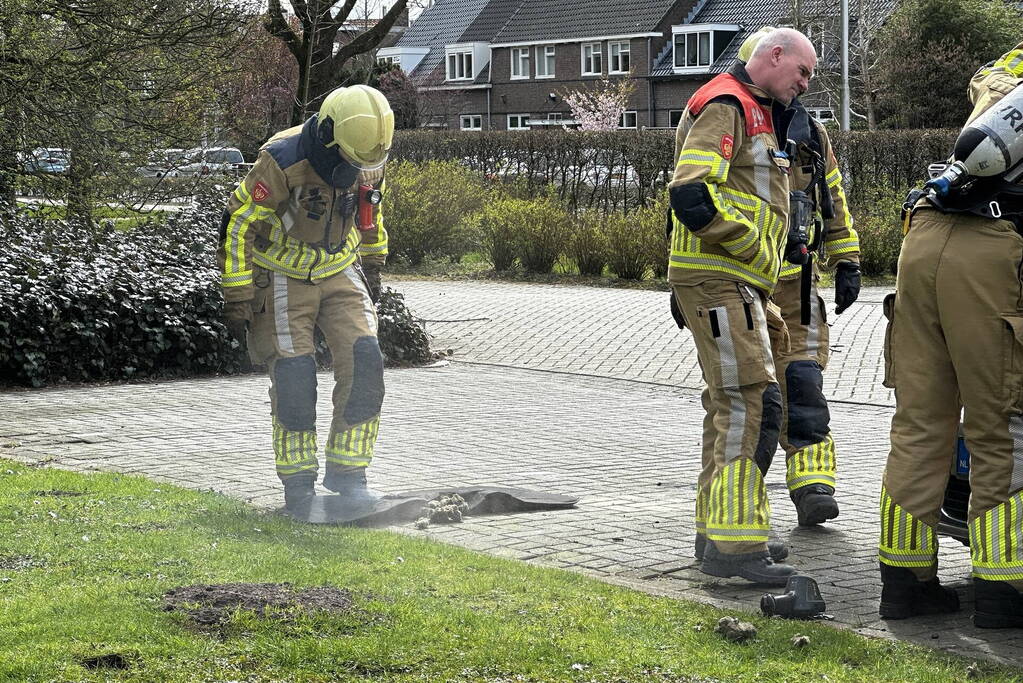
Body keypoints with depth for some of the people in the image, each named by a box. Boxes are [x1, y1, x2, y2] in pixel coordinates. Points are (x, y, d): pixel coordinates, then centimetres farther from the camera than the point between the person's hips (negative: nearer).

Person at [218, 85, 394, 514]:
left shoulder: (368, 161, -10)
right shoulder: (281, 162, -28)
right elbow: (238, 226, -21)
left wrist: (373, 266, 21)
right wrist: (236, 298, -20)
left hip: (339, 273, 4)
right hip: (283, 279, -4)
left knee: (364, 362, -13)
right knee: (294, 376, -13)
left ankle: (346, 471, -1)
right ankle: (297, 485, 2)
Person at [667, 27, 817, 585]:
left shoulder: (759, 114, 22)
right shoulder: (725, 107, -12)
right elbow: (690, 195, -25)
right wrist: (754, 245, -15)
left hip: (735, 283, 11)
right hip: (717, 281, -11)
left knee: (731, 406, 15)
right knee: (751, 403, -15)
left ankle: (716, 531, 24)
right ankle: (734, 545, -15)